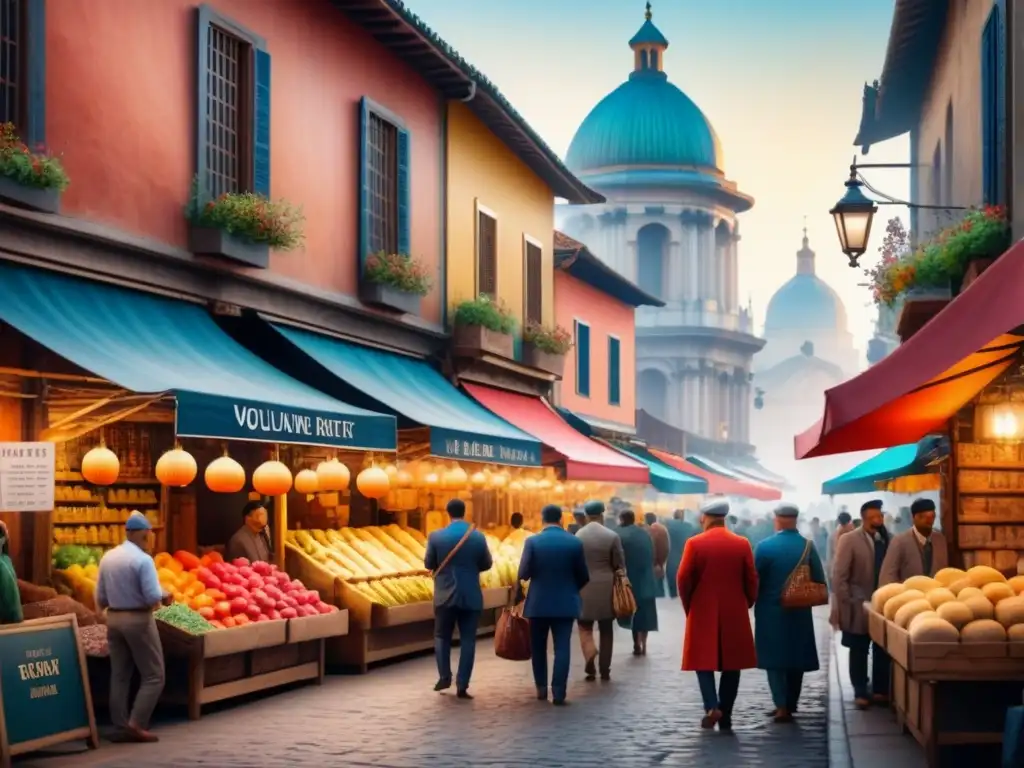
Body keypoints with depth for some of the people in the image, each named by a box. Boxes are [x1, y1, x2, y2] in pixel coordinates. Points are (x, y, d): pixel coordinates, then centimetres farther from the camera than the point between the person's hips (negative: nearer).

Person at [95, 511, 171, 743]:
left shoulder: (107, 558, 4)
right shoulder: (143, 559, -16)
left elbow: (100, 598, 7)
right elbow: (153, 597, -19)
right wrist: (164, 596, 1)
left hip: (113, 618, 7)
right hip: (138, 620, -7)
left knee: (119, 676, 12)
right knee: (153, 676, 2)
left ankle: (121, 727, 12)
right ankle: (137, 724, -7)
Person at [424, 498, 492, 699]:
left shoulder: (436, 536, -7)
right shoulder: (478, 537, -5)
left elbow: (428, 564, 2)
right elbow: (487, 564, 6)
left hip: (445, 595, 0)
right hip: (471, 596, 0)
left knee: (442, 636, 16)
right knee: (468, 640, 4)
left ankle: (444, 676, 6)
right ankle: (462, 686, 0)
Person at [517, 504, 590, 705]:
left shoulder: (533, 541, -8)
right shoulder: (575, 542, -4)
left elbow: (523, 574, -10)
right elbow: (584, 576, 1)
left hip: (539, 602, 0)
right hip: (565, 603, 0)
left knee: (538, 647, 15)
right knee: (562, 648, 0)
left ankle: (541, 688, 20)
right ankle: (558, 693, -5)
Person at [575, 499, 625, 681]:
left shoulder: (577, 535, -5)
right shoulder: (612, 536, -6)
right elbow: (619, 565, -1)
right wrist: (619, 584, 15)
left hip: (584, 587, 0)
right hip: (607, 587, 0)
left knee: (585, 627, 9)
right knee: (606, 630, 9)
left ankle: (590, 656, -18)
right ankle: (604, 670, 10)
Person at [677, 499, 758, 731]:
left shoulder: (695, 543, -7)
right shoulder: (742, 544, -1)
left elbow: (683, 580, -8)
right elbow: (751, 581, 0)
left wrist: (689, 607, 7)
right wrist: (744, 606, 14)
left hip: (703, 614, -2)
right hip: (735, 615, 2)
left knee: (704, 660, 8)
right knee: (731, 664, 9)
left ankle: (712, 706, -12)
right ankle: (725, 717, 9)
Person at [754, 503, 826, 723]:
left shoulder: (765, 546, -11)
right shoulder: (808, 546, -4)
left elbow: (755, 579, -6)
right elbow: (819, 581, -2)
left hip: (771, 610, -3)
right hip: (799, 612, 3)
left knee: (774, 657, 4)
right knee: (796, 657, 13)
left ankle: (782, 706, -7)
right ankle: (790, 705, 19)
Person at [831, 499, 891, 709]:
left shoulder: (884, 540, 5)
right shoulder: (849, 540, -8)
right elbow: (839, 576, -10)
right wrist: (844, 605, -13)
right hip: (858, 606, -4)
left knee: (882, 650, 6)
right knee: (859, 651, 6)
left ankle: (881, 690, 18)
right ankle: (860, 692, 15)